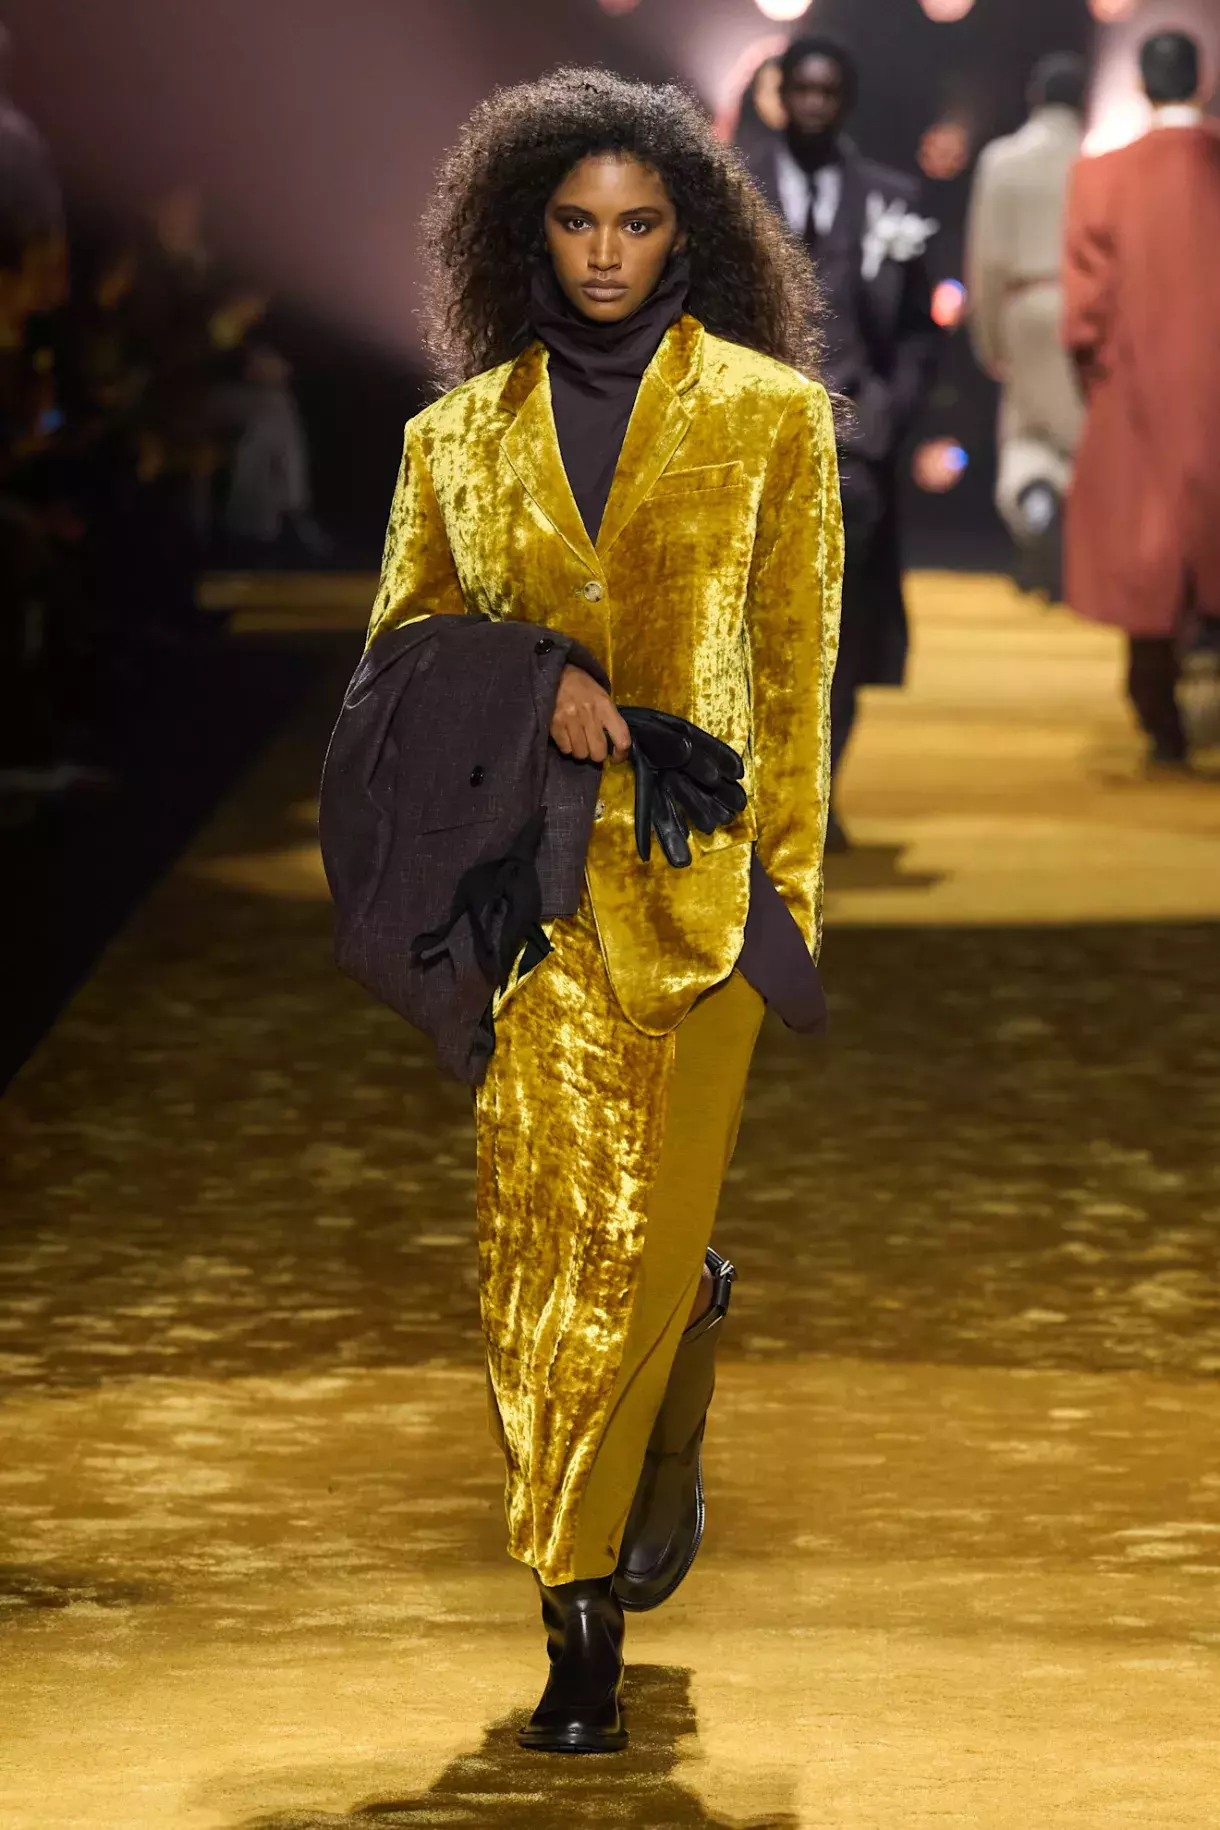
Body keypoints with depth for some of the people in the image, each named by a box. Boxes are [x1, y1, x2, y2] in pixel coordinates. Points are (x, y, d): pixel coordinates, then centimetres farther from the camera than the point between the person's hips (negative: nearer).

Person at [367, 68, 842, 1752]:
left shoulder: (771, 416, 5)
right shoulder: (461, 433, 10)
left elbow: (797, 674, 5)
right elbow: (401, 632, 14)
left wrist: (791, 885, 0)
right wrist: (524, 674, -7)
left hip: (696, 872, -1)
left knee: (650, 1230, -4)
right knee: (547, 1223, -3)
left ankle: (584, 1608, 9)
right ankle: (584, 1609, 10)